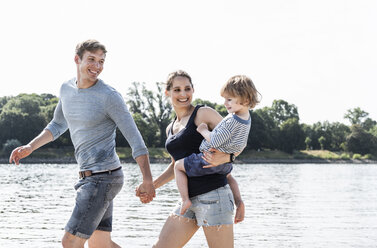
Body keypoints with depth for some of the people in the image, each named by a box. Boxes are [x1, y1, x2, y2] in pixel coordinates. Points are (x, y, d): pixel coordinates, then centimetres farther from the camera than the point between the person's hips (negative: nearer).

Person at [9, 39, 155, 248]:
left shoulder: (109, 96, -14)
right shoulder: (67, 89, 9)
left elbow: (135, 139, -14)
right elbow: (58, 125, 26)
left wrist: (148, 181, -19)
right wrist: (29, 147, 13)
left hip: (103, 178, -8)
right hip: (90, 176, 8)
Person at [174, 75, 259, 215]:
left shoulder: (232, 121, -29)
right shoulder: (246, 118, 1)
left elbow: (215, 141, -28)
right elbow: (242, 145, 15)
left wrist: (203, 130, -11)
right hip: (226, 165, 9)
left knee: (178, 166, 5)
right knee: (229, 175, 43)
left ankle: (185, 200, 0)